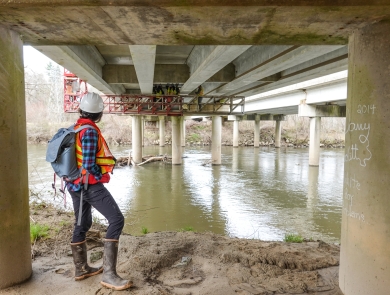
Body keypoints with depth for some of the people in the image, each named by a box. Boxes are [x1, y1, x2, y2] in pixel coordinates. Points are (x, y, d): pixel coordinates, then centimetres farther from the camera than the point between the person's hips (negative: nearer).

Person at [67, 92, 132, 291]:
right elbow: (89, 164, -22)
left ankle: (81, 269, 32)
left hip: (76, 184, 10)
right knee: (116, 219, -10)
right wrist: (102, 174, -5)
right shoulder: (90, 131, -18)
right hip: (90, 184, -10)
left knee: (82, 224, 19)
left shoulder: (75, 129, 10)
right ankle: (109, 274, -12)